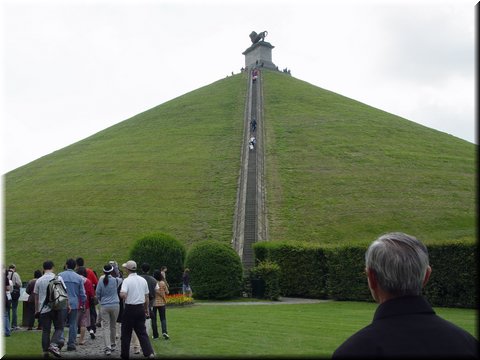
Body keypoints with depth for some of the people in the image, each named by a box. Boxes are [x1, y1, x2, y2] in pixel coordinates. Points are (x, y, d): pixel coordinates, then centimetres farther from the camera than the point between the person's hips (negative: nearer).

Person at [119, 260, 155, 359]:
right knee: (142, 332, 8)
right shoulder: (143, 280, 6)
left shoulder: (127, 280, -12)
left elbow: (122, 294, -27)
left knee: (126, 333, 9)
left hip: (130, 308, -5)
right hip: (141, 308, 5)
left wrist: (125, 298, -5)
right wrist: (147, 309, 21)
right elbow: (146, 297, 11)